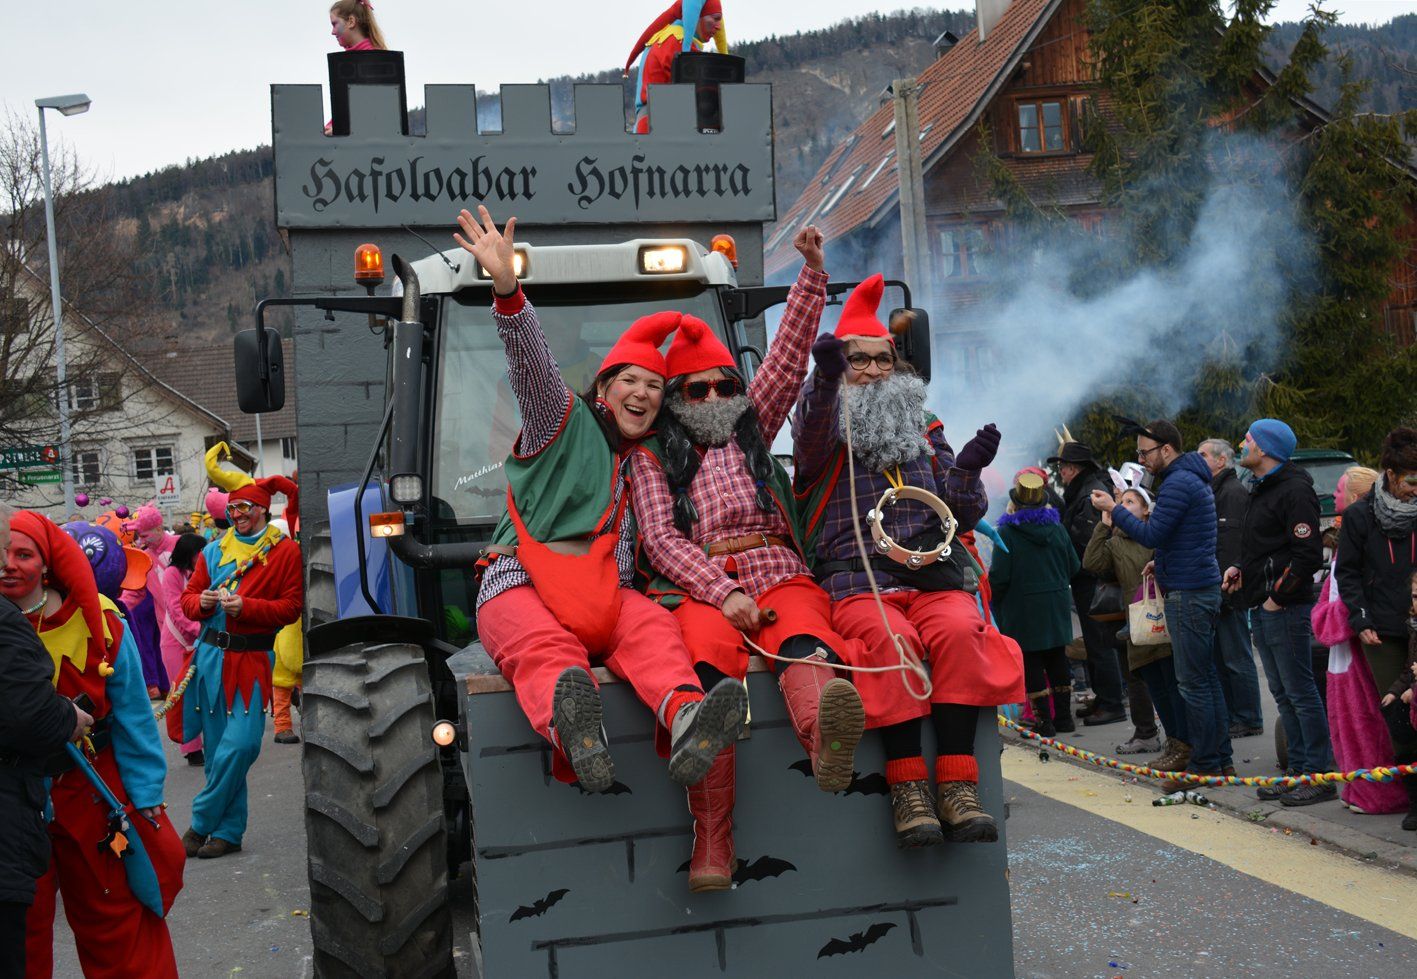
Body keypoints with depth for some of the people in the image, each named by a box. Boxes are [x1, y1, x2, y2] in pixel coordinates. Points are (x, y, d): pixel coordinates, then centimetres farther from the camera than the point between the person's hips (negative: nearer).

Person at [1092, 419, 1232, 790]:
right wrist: (1161, 561, 15)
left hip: (1188, 593, -11)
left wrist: (1113, 509, -11)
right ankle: (1220, 759, 19)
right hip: (1203, 589, 11)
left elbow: (1151, 535, -19)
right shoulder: (1193, 478, 18)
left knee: (1194, 682, -6)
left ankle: (1205, 765, -2)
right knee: (1206, 676, 13)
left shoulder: (1178, 483, -16)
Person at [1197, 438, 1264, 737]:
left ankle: (1249, 721, 3)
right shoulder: (1213, 491, 20)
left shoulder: (1234, 492, -12)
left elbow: (1230, 546, -20)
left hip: (1229, 592, -10)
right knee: (1220, 660, 13)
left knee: (1237, 660, -4)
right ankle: (1231, 717, 20)